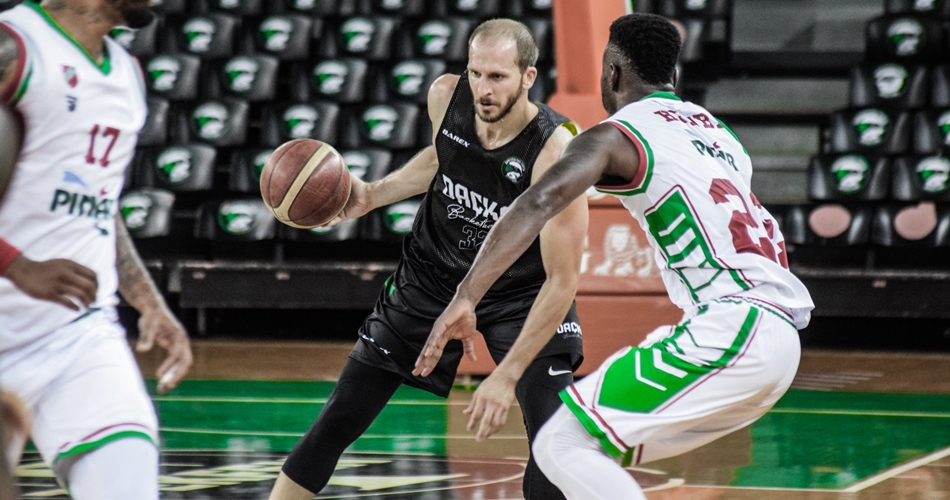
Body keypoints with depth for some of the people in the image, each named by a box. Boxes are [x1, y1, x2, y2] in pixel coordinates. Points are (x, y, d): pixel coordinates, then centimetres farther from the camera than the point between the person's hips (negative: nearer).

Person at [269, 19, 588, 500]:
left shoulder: (556, 151, -31)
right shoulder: (445, 97, -16)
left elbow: (561, 279, -27)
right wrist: (372, 196, -1)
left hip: (522, 293, -4)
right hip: (434, 275, 4)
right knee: (337, 422, 3)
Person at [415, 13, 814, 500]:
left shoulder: (613, 136, 1)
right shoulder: (717, 132, 25)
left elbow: (539, 204, -18)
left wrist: (465, 298, -26)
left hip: (728, 331, -9)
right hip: (782, 340, 9)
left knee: (563, 444, -7)